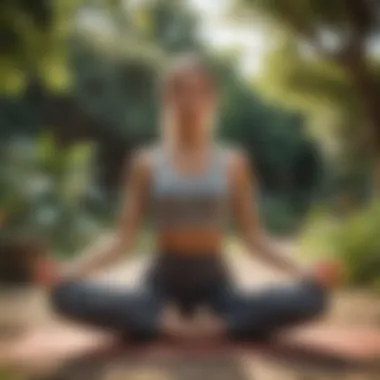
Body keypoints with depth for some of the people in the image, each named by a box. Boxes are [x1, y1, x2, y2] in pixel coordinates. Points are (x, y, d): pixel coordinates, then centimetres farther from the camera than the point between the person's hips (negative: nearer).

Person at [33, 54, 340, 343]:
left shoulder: (234, 163, 5)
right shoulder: (147, 163, 4)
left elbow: (254, 237, 5)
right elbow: (123, 238, 1)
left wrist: (301, 271, -10)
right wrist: (68, 271, -12)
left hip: (216, 289, 1)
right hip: (162, 288, 0)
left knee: (310, 296, -26)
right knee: (67, 295, -28)